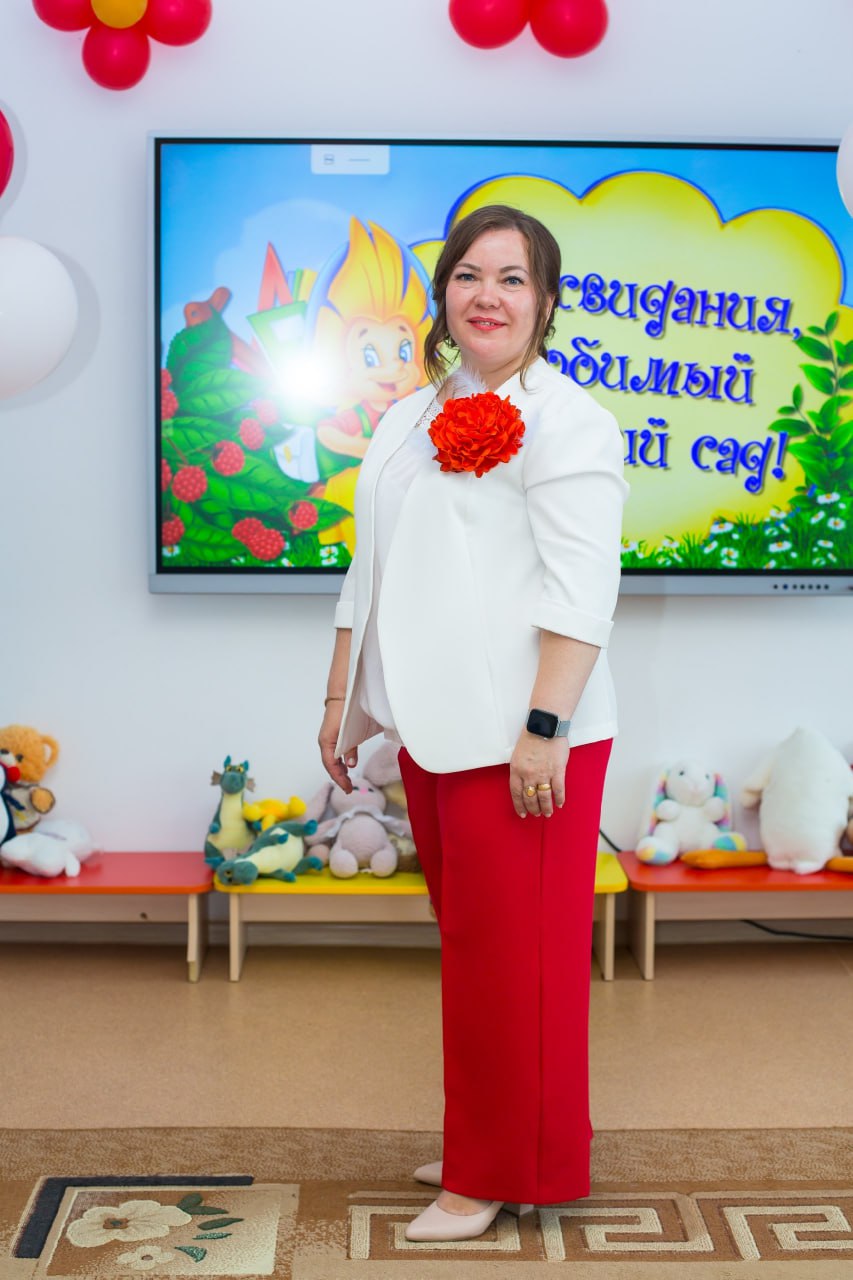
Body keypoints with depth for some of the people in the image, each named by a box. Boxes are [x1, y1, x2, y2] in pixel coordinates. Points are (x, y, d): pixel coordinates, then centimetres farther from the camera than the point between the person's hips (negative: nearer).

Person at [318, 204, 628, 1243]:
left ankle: (502, 1171, 17)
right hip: (432, 728, 8)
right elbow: (369, 574, 21)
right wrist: (340, 697, 18)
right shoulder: (409, 420, 17)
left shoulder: (564, 420, -8)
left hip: (519, 735, -8)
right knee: (466, 943, 16)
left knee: (507, 952, 1)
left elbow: (580, 594, -16)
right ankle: (479, 1145, 32)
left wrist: (543, 729, -22)